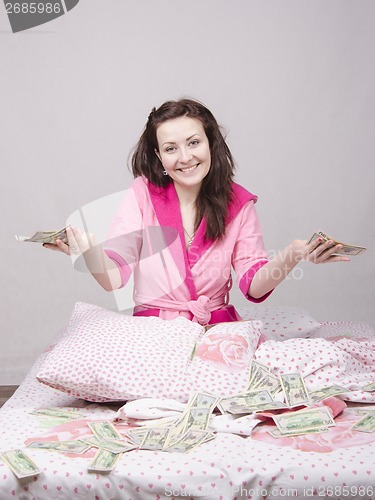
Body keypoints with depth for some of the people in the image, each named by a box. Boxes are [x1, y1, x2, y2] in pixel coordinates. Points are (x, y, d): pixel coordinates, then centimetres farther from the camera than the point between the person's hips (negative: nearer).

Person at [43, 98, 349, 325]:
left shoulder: (238, 202, 3)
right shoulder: (142, 193, -2)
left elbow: (254, 285, -1)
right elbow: (113, 278, -8)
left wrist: (289, 258, -21)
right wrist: (89, 250, -30)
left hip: (219, 327, 3)